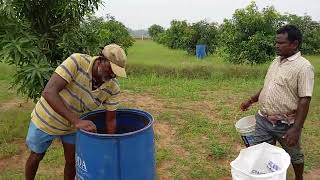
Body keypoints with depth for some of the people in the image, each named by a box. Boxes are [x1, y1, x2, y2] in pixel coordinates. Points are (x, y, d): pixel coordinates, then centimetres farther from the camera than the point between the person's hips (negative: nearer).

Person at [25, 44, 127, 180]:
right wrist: (76, 121, -46)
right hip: (46, 119, -2)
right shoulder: (77, 62, -33)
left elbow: (110, 120, -12)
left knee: (72, 161, 11)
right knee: (36, 157, 18)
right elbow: (49, 92, -39)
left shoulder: (113, 88, -22)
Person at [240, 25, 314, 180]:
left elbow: (304, 100, -20)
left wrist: (296, 129, -23)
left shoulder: (303, 67, -16)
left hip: (286, 125, -6)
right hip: (263, 119, 6)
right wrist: (251, 100, 14)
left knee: (294, 155, 19)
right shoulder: (276, 61, 7)